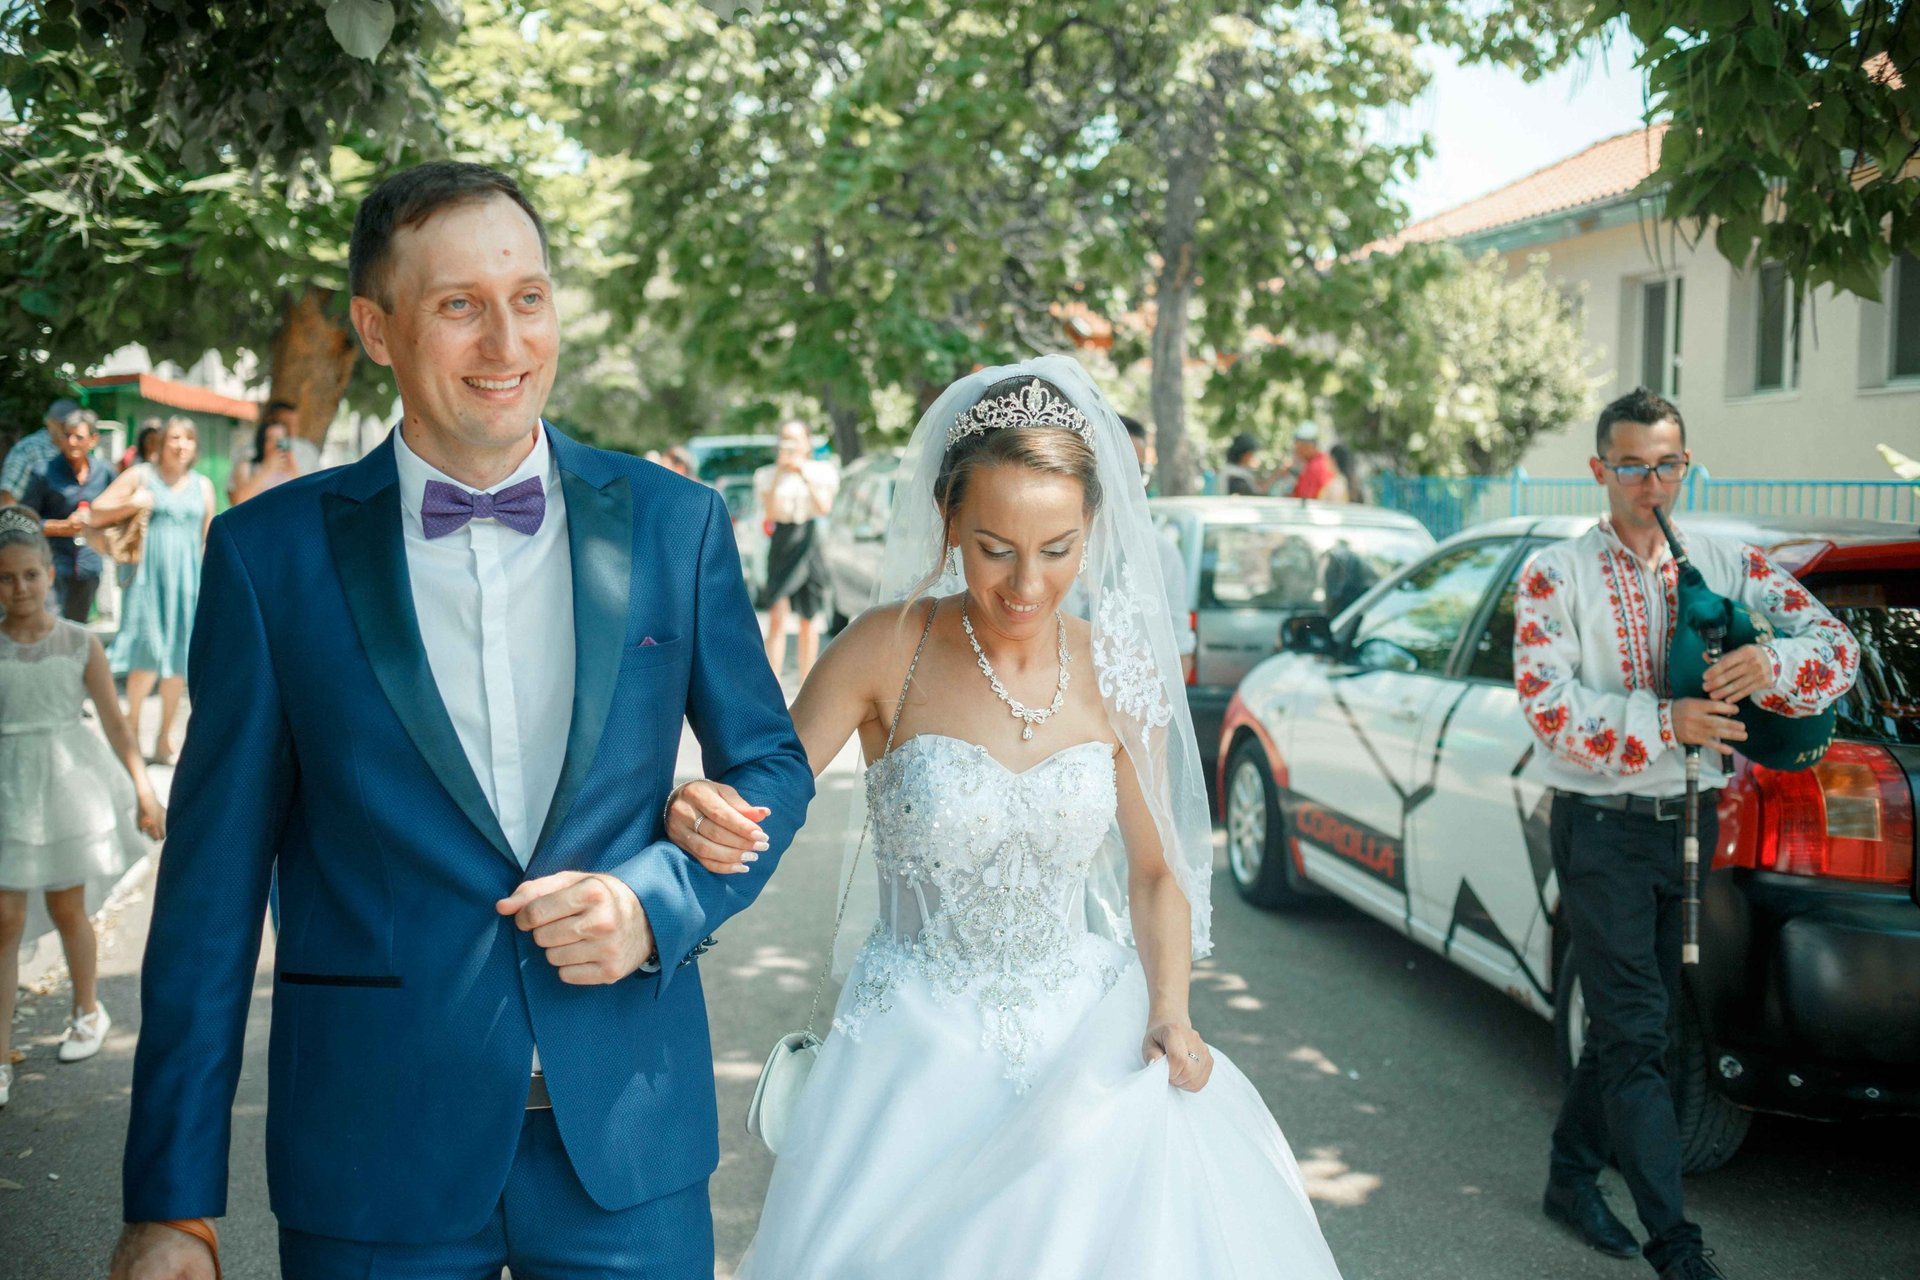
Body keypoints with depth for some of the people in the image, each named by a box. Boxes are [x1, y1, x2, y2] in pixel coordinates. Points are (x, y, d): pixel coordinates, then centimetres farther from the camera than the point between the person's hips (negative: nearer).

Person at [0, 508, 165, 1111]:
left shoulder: (79, 644, -4)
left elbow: (115, 723, 2)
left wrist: (145, 793, 4)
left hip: (68, 789, 0)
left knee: (67, 910, 12)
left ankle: (89, 1010, 37)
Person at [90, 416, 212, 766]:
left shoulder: (203, 485, 13)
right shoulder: (140, 477, 4)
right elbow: (96, 514, 3)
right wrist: (131, 505, -13)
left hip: (186, 579, 3)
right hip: (149, 576, -3)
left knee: (179, 660, 3)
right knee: (148, 653, -14)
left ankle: (164, 740, 12)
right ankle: (131, 728, 2)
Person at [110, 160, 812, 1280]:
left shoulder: (674, 524, 1)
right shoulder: (271, 552, -3)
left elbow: (771, 763, 10)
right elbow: (214, 885, -1)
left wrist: (657, 902, -10)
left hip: (630, 1140, 1)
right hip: (373, 1157, -1)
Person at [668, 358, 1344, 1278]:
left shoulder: (1121, 675, -3)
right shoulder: (889, 652, -11)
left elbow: (1157, 871, 8)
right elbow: (759, 807, -7)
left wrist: (1170, 1011, -7)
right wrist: (696, 815, -30)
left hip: (1080, 1034, 3)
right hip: (918, 1047, -2)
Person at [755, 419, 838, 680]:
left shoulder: (820, 471, 6)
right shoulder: (768, 475, 5)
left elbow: (825, 508, -8)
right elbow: (770, 512, -7)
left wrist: (804, 474, -11)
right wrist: (779, 474, -12)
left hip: (808, 544, 1)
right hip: (781, 543, -1)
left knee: (808, 620, 6)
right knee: (777, 618, -11)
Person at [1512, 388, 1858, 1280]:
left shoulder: (1731, 565, 6)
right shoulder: (1555, 576, -5)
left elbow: (1835, 646, -1)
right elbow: (1549, 704, -16)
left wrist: (1772, 663, -24)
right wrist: (1666, 721, -27)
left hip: (1691, 823, 5)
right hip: (1603, 829, -4)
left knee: (1627, 1018, 15)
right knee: (1635, 1031, -5)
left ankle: (1572, 1179, 32)